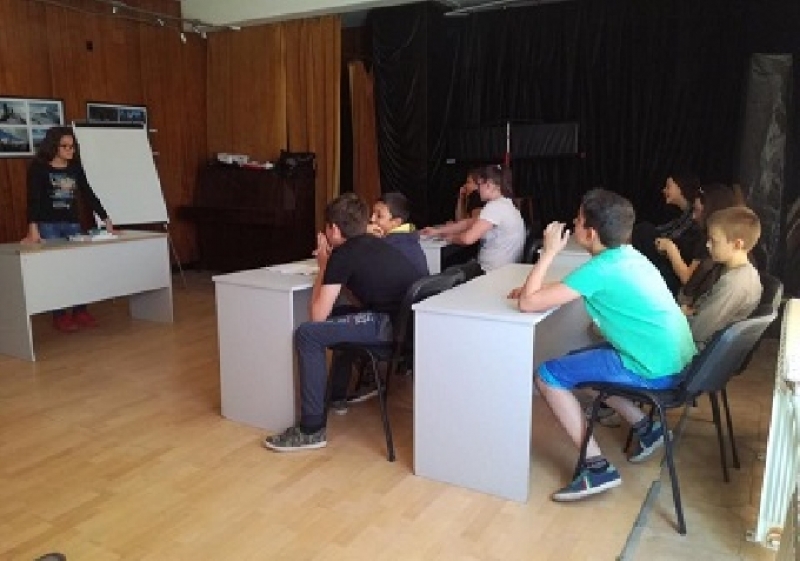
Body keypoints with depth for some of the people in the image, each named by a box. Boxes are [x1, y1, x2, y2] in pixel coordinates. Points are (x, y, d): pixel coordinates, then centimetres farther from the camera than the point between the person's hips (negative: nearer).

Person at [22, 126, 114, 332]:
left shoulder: (76, 168, 8)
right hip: (47, 225, -4)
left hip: (72, 223, 4)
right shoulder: (38, 167, -5)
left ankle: (80, 311, 12)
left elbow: (89, 195, 10)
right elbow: (33, 199, -14)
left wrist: (106, 219, 4)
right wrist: (33, 229, -25)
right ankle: (60, 315, 4)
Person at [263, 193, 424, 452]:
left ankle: (312, 430, -1)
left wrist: (323, 266, 9)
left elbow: (317, 315, -3)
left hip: (396, 326, -10)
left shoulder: (343, 255, -6)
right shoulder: (373, 244, 18)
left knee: (307, 334, -7)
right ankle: (336, 397, 41)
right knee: (340, 316, 31)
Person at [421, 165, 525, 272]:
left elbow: (468, 238, -25)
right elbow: (469, 223, 15)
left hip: (494, 274, -9)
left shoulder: (495, 207, -20)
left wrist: (450, 238, -3)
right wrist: (437, 231, 13)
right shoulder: (503, 204, 11)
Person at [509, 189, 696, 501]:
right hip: (673, 360, 9)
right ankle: (646, 427, 24)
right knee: (578, 361, 24)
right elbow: (576, 287, 23)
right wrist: (536, 288, 8)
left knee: (548, 375, -5)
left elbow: (528, 304, -20)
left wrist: (549, 252, -11)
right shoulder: (627, 256, 7)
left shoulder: (601, 269, -20)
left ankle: (597, 468, -2)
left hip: (656, 370, -9)